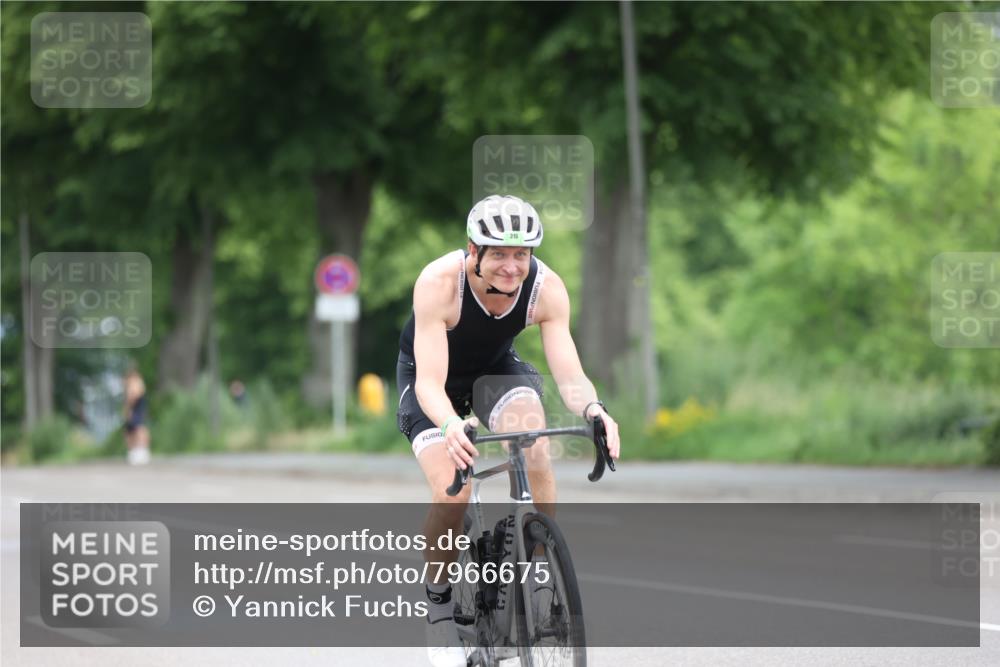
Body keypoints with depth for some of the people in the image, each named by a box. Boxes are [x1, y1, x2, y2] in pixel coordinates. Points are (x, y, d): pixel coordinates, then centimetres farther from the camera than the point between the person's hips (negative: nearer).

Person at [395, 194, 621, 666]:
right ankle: (438, 600, 1)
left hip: (497, 369, 2)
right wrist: (450, 425, -58)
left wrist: (594, 410, -50)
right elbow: (430, 382, -38)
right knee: (452, 491, -22)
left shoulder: (546, 287, -26)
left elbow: (569, 374, -28)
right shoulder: (438, 282, -35)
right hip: (431, 379, -2)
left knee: (535, 453, -28)